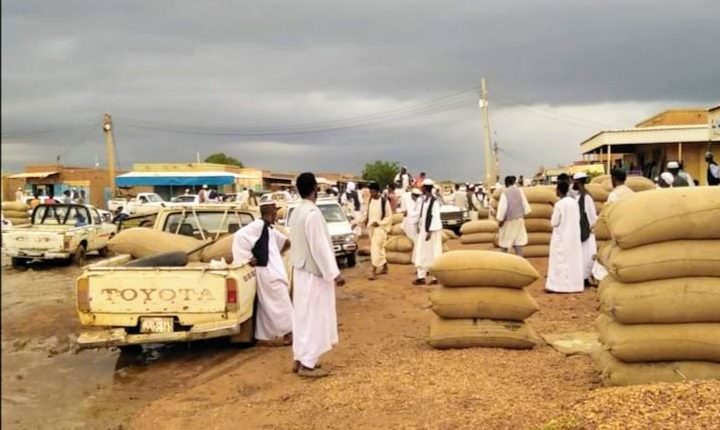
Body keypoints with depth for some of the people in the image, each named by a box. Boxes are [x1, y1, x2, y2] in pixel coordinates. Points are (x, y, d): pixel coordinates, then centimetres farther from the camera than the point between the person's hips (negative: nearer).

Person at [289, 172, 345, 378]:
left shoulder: (297, 212, 8)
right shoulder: (312, 213, -21)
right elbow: (320, 246, -22)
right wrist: (335, 273, -18)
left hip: (301, 271, 9)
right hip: (314, 273, -9)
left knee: (303, 316, 15)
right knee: (314, 318, -1)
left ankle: (300, 359, 22)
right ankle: (307, 364, 5)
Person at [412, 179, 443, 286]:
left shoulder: (434, 201, -16)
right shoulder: (422, 199, 8)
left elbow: (435, 216, -18)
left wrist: (430, 231, -20)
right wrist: (419, 226, 12)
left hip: (432, 230, -8)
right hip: (423, 229, 8)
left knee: (434, 253, 0)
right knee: (421, 253, 9)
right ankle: (421, 276, 15)